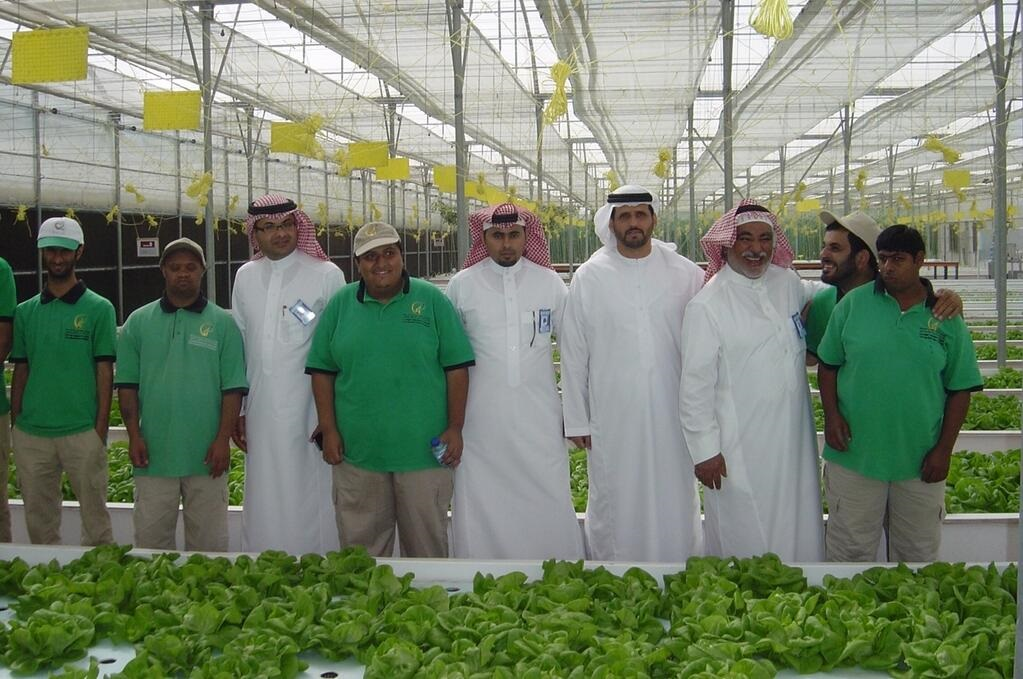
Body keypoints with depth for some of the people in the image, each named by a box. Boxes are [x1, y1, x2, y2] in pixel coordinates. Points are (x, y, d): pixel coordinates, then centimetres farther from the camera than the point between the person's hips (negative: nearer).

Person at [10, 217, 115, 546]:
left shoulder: (98, 308, -1)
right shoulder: (25, 311, 10)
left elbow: (105, 371, -2)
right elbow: (20, 371, 12)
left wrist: (101, 430, -7)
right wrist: (15, 425, 7)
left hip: (82, 432, -3)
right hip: (30, 433, 4)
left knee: (95, 518, 2)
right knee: (39, 522, 12)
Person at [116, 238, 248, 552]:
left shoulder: (222, 323, 3)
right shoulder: (139, 322, 7)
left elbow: (233, 388, 0)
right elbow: (127, 385, 6)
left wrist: (223, 439, -7)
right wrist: (134, 435, -2)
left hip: (206, 455, -1)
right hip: (153, 453, 1)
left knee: (207, 539, 7)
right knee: (151, 538, 7)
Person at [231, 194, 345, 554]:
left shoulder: (327, 275, -3)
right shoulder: (245, 277, 10)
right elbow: (238, 345, 15)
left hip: (309, 411, -4)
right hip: (260, 413, 4)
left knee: (309, 501, 0)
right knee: (264, 502, 11)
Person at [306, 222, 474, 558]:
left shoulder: (432, 300, 1)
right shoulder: (340, 304, 6)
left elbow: (456, 368, 0)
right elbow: (322, 371, 7)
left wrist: (455, 428, -4)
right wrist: (329, 430, 1)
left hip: (424, 451, -1)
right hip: (356, 452, 2)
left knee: (427, 543, 8)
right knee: (360, 546, 10)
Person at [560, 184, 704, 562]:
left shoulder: (686, 274, 3)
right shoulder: (589, 277, 2)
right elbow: (573, 355, 3)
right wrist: (577, 420, 1)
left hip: (671, 416, 1)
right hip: (611, 418, 0)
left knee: (674, 501, 7)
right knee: (613, 505, 7)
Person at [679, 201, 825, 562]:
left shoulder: (788, 283, 6)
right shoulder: (706, 305, -12)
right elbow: (695, 386, -11)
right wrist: (704, 450, -11)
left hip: (794, 439, 6)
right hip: (739, 451, -6)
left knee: (799, 536, 14)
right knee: (746, 547, 3)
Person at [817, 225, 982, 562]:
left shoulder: (946, 318, 1)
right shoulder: (853, 303, 0)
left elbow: (960, 389, 4)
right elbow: (828, 365, 6)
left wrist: (944, 449, -1)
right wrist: (831, 415, -7)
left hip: (920, 460, 1)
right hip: (854, 454, -1)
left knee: (917, 553, 14)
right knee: (850, 549, 8)